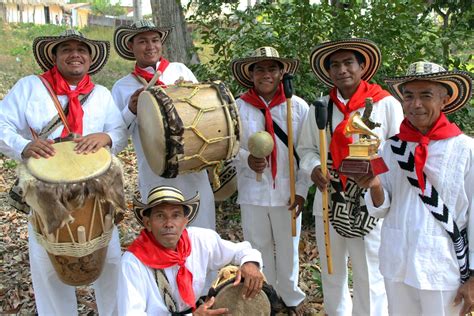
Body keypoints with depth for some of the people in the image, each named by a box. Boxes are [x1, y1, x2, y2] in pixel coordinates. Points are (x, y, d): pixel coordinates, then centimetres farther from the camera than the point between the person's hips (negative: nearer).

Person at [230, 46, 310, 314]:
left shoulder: (298, 106, -4)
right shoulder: (239, 107, -5)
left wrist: (302, 189, -5)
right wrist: (247, 159, -25)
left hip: (287, 190, 0)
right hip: (252, 190, 0)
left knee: (288, 248, 15)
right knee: (258, 247, 14)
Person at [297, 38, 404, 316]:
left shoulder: (387, 104, -6)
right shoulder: (320, 108, 6)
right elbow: (306, 148, 12)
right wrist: (314, 167, -9)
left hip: (371, 204, -4)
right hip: (329, 201, 4)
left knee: (370, 277, 3)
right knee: (331, 272, 19)